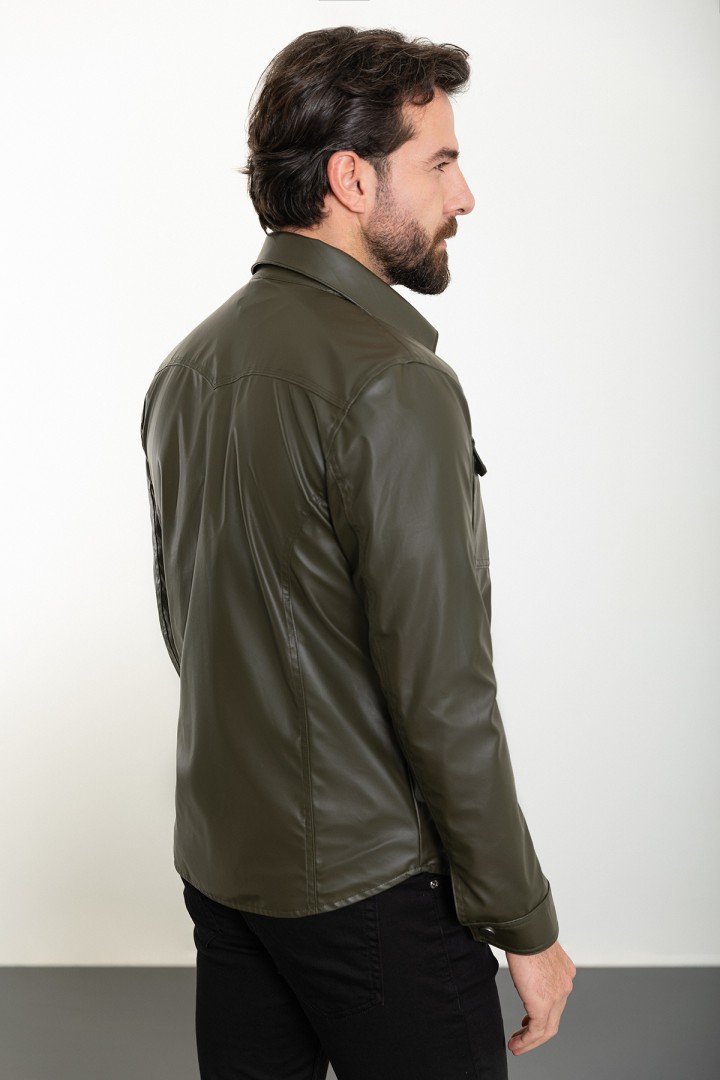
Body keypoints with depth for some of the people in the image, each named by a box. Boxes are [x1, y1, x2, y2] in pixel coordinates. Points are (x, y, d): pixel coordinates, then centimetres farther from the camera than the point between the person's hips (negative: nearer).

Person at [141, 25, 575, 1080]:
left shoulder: (188, 366, 6)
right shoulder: (393, 381, -21)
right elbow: (442, 693, -22)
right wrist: (527, 923, -12)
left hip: (220, 862, 8)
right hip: (369, 881, -8)